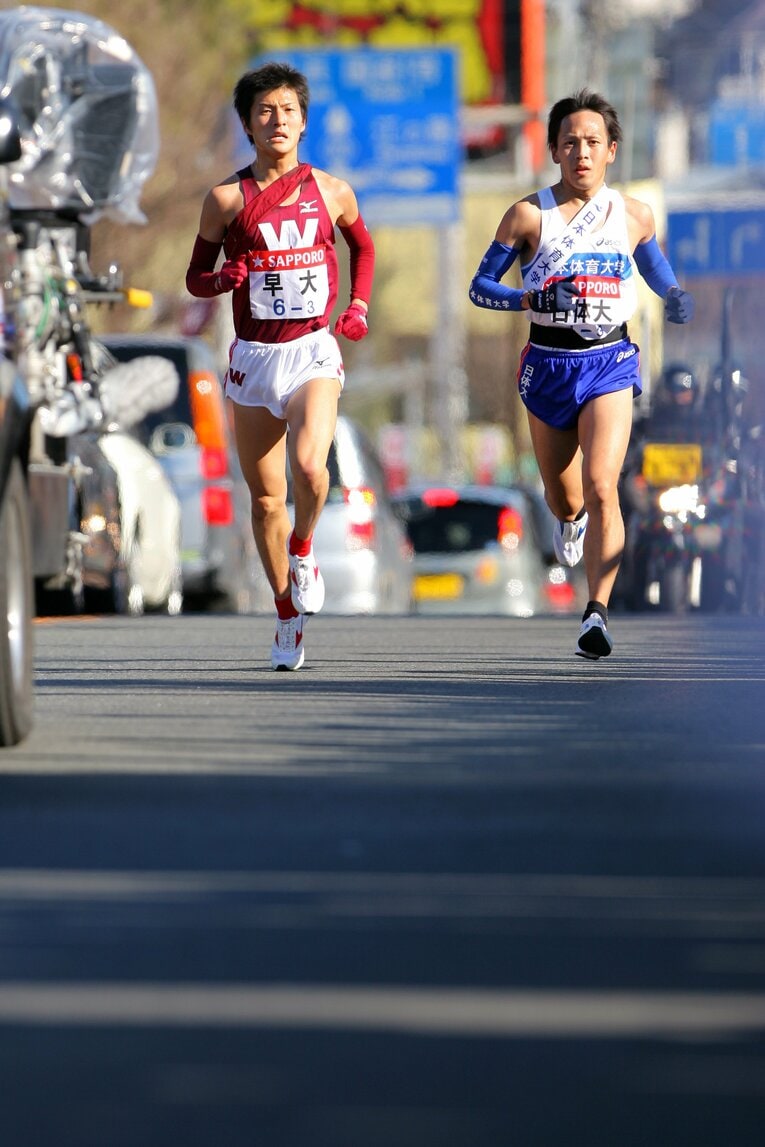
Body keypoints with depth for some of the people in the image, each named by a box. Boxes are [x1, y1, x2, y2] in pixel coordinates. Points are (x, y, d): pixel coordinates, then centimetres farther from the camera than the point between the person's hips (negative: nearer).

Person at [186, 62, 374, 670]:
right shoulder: (227, 198, 0)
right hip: (253, 356, 1)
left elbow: (363, 247, 24)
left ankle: (304, 551, 5)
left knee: (309, 465, -26)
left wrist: (359, 306, 10)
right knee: (266, 495, 5)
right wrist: (226, 277, -12)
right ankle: (287, 615, 21)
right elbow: (196, 277, 9)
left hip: (313, 351, -1)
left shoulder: (332, 192, 4)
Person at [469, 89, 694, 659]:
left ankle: (598, 612, -21)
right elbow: (480, 286, 0)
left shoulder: (635, 216, 3)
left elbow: (655, 266, 21)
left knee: (600, 485, -20)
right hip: (548, 365, 1)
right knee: (563, 498, 14)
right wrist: (535, 297, -18)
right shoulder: (529, 215, -3)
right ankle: (572, 521, 53)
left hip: (610, 362, -1)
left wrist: (677, 298, -1)